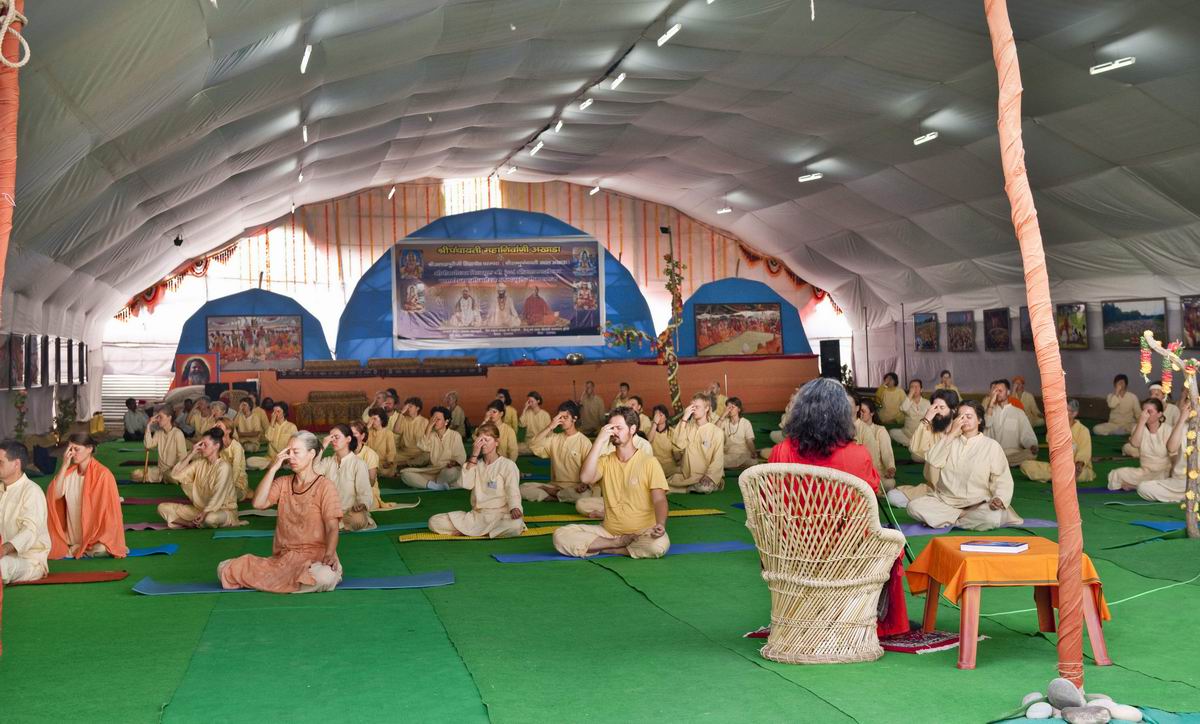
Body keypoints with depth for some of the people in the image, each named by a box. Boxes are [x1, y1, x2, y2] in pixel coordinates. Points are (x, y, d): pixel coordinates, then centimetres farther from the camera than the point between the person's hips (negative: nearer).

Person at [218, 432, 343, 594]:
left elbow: (332, 528, -9)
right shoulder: (283, 483, 12)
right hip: (282, 558, 3)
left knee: (324, 577, -39)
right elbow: (259, 504, -5)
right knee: (225, 569, -9)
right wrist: (273, 468, -6)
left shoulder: (324, 485, -3)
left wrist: (329, 554, -27)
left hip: (315, 555, -3)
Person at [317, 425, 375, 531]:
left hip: (350, 510, -4)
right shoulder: (328, 461, 10)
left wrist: (362, 505, -29)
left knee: (357, 520, -38)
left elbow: (364, 492, -7)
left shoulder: (358, 463, -3)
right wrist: (323, 448, -10)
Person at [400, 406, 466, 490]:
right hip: (432, 470, 4)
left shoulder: (455, 435, 3)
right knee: (405, 473, -19)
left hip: (448, 470, -4)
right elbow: (423, 447, -8)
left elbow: (461, 457, -2)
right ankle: (437, 486, -33)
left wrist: (454, 463, -24)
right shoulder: (431, 434, 12)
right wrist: (430, 426, -8)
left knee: (451, 472, -41)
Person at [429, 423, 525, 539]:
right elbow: (466, 484, -5)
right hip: (476, 515, 4)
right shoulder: (476, 463, 13)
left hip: (499, 516, -4)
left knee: (516, 526, -42)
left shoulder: (508, 465, -2)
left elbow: (513, 491, -13)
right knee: (434, 522, -10)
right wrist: (474, 456, -7)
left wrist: (515, 508, -34)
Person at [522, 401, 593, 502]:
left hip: (575, 488, -3)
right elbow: (533, 447, -5)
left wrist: (584, 484, -26)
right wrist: (549, 427, -9)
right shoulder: (554, 438, 10)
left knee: (585, 495, -39)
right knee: (523, 488, -16)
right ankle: (559, 496, -13)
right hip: (555, 485, 3)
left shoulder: (584, 441, -2)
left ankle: (549, 492, -12)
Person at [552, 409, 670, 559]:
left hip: (642, 532, -3)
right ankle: (621, 543, -12)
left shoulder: (649, 462, -4)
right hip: (609, 531, 3)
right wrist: (600, 440, -14)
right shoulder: (605, 461, 6)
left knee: (659, 544, -38)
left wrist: (660, 525, -33)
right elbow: (585, 478, -14)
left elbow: (659, 500, -11)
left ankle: (605, 547, -15)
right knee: (560, 536, -18)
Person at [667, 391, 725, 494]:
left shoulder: (716, 431, 0)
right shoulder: (688, 427, 10)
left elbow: (718, 461, -5)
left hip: (705, 477, -4)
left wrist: (708, 477, -22)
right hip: (686, 476, 4)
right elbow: (678, 445, -8)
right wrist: (684, 419, -8)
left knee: (705, 487, -37)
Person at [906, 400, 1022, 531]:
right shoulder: (950, 440, 14)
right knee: (914, 506, -25)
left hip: (977, 504, -3)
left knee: (993, 517, -36)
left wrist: (999, 499, -21)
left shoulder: (991, 445, 5)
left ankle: (948, 520, -16)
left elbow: (1002, 479, -1)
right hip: (945, 501, 3)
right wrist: (952, 433, -7)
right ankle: (964, 516, -15)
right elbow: (933, 460, -4)